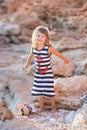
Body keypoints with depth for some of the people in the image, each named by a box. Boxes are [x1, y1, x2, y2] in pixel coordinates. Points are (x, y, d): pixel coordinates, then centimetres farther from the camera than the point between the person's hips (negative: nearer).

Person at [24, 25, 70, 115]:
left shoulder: (49, 48, -21)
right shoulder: (33, 48, -7)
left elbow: (59, 54, -5)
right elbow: (31, 56, 15)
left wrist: (66, 60, 10)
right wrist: (27, 64, 31)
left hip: (47, 73, -4)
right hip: (38, 73, 4)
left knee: (50, 91, 1)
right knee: (39, 91, 11)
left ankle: (53, 107, 22)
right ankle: (41, 108, 27)